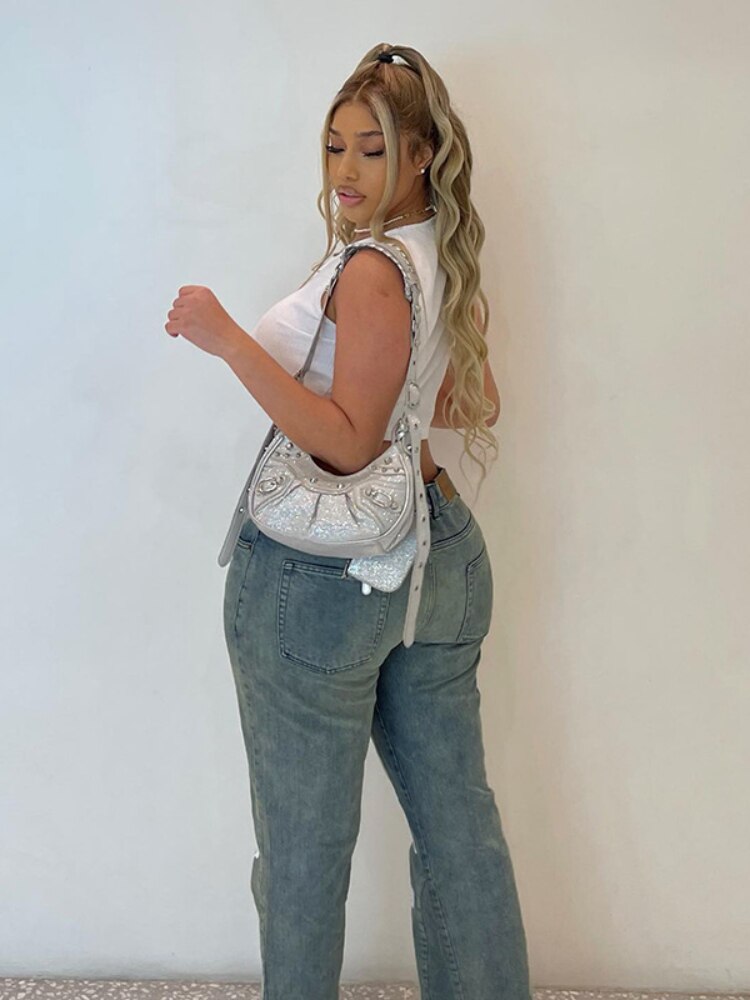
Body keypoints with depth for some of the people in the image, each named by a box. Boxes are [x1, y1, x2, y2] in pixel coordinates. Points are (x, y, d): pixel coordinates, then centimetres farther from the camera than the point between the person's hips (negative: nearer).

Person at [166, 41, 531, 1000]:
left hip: (325, 576, -9)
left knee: (306, 840, 8)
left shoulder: (372, 268, -16)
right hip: (441, 554, 9)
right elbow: (478, 407, 20)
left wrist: (229, 339, -23)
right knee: (457, 818, 17)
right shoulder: (447, 261, 10)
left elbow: (347, 442, -21)